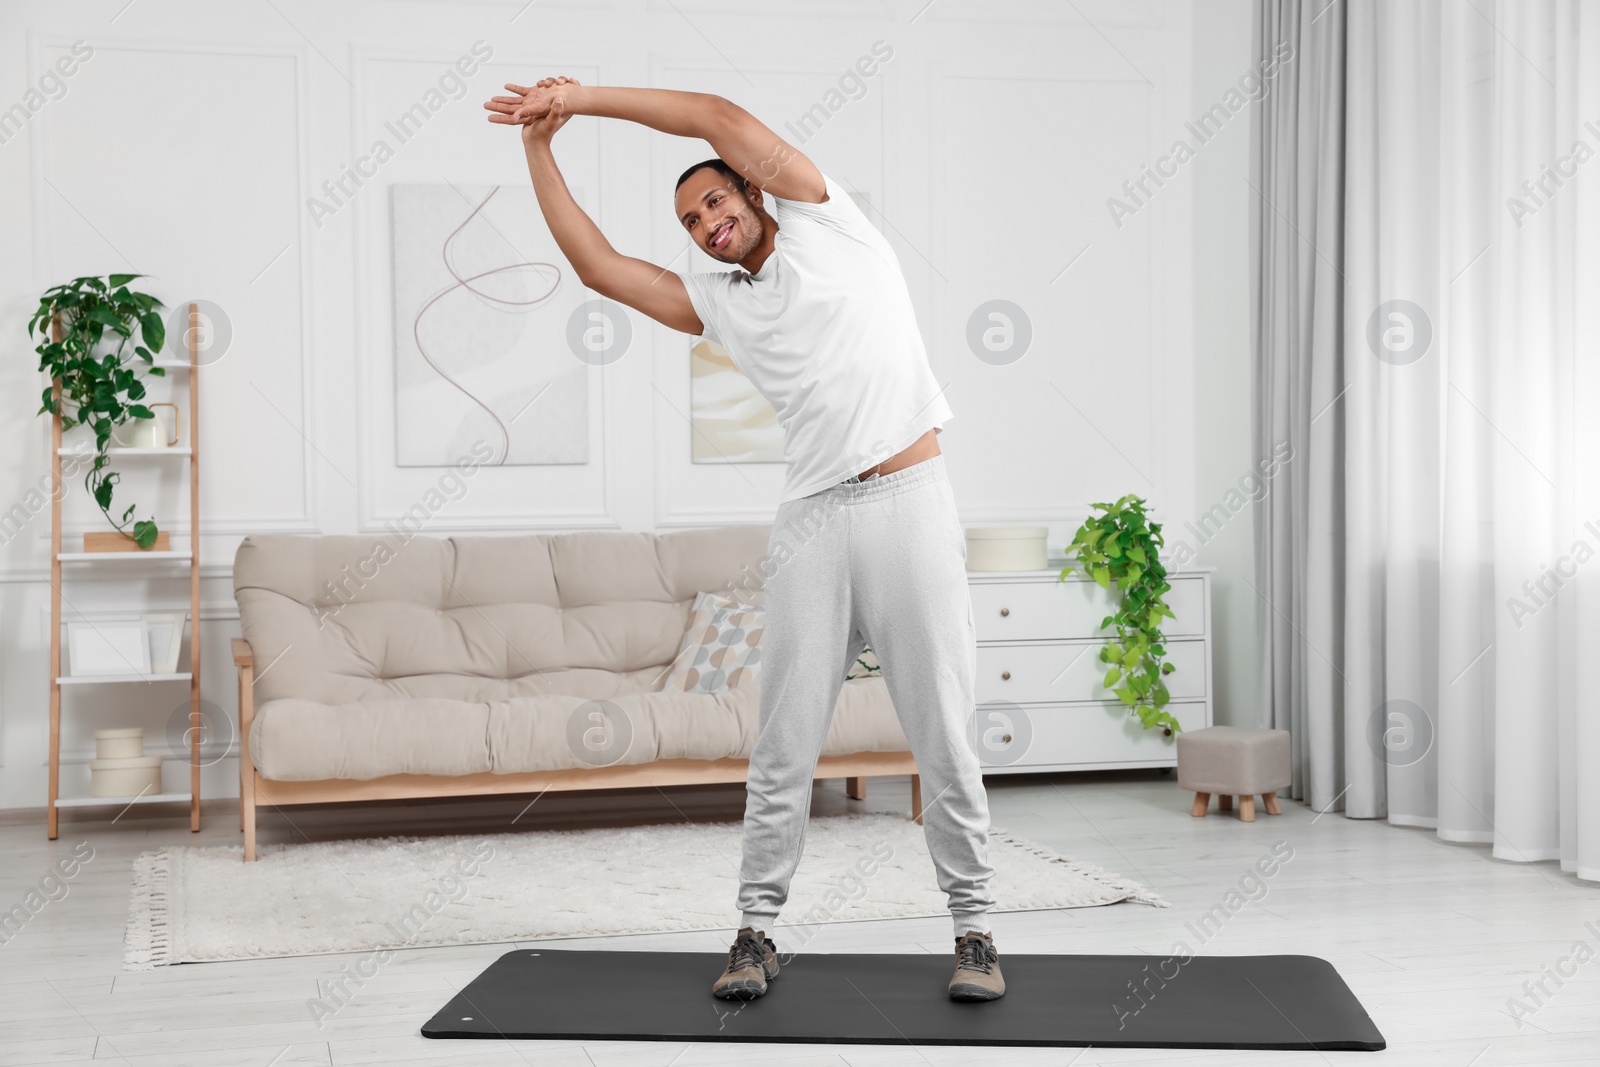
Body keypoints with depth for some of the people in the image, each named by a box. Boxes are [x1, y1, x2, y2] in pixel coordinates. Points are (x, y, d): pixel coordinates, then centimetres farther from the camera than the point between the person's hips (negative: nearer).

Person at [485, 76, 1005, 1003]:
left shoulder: (826, 224, 9)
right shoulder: (720, 303, 19)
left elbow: (723, 117, 0)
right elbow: (599, 264, 14)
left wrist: (584, 96, 4)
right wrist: (540, 146, 13)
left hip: (910, 503, -4)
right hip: (813, 521, 4)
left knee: (944, 738, 0)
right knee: (785, 746, 3)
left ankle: (976, 927, 11)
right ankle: (759, 928, 14)